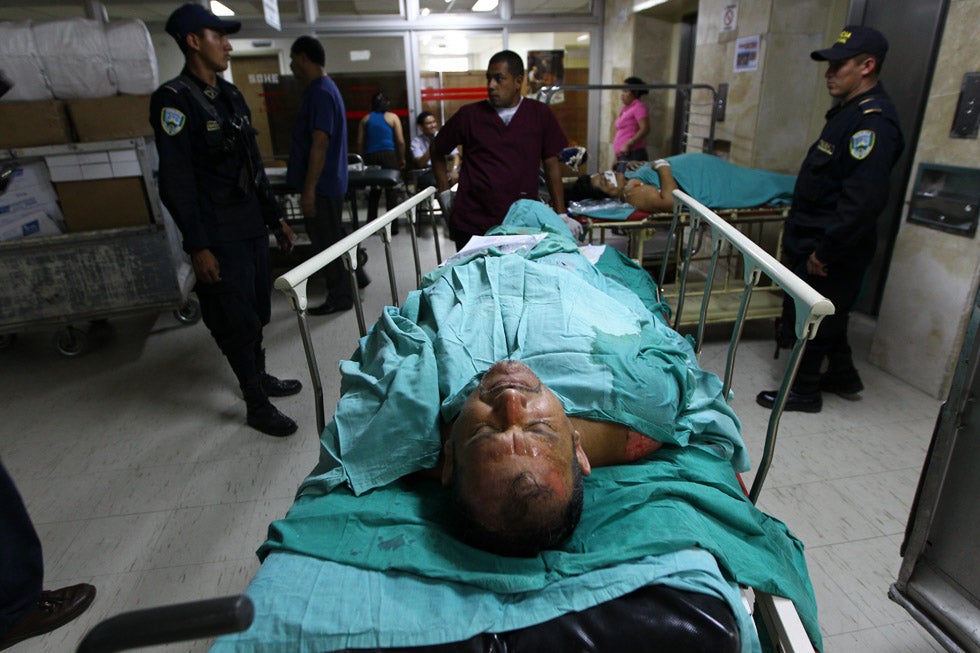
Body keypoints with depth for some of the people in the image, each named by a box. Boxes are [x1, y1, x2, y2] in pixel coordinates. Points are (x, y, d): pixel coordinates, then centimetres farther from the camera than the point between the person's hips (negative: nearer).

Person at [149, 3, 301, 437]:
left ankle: (260, 377, 35)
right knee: (236, 320, 0)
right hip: (220, 237, -8)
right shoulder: (174, 100, -12)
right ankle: (256, 405, 14)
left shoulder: (230, 96, 13)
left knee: (258, 311, 17)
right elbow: (176, 182, -16)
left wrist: (275, 218, 17)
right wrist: (197, 246, -19)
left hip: (252, 226, 8)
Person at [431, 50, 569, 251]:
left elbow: (551, 165, 7)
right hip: (471, 225, 0)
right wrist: (444, 192, 9)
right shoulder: (469, 115, 4)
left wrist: (561, 215, 4)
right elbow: (437, 151, 17)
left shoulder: (540, 114, 6)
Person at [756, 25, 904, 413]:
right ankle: (843, 376, 39)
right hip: (813, 239, 10)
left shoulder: (874, 121, -21)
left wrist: (825, 251, -24)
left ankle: (804, 392, 20)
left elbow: (864, 199, -28)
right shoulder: (849, 112, 12)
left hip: (830, 251, -10)